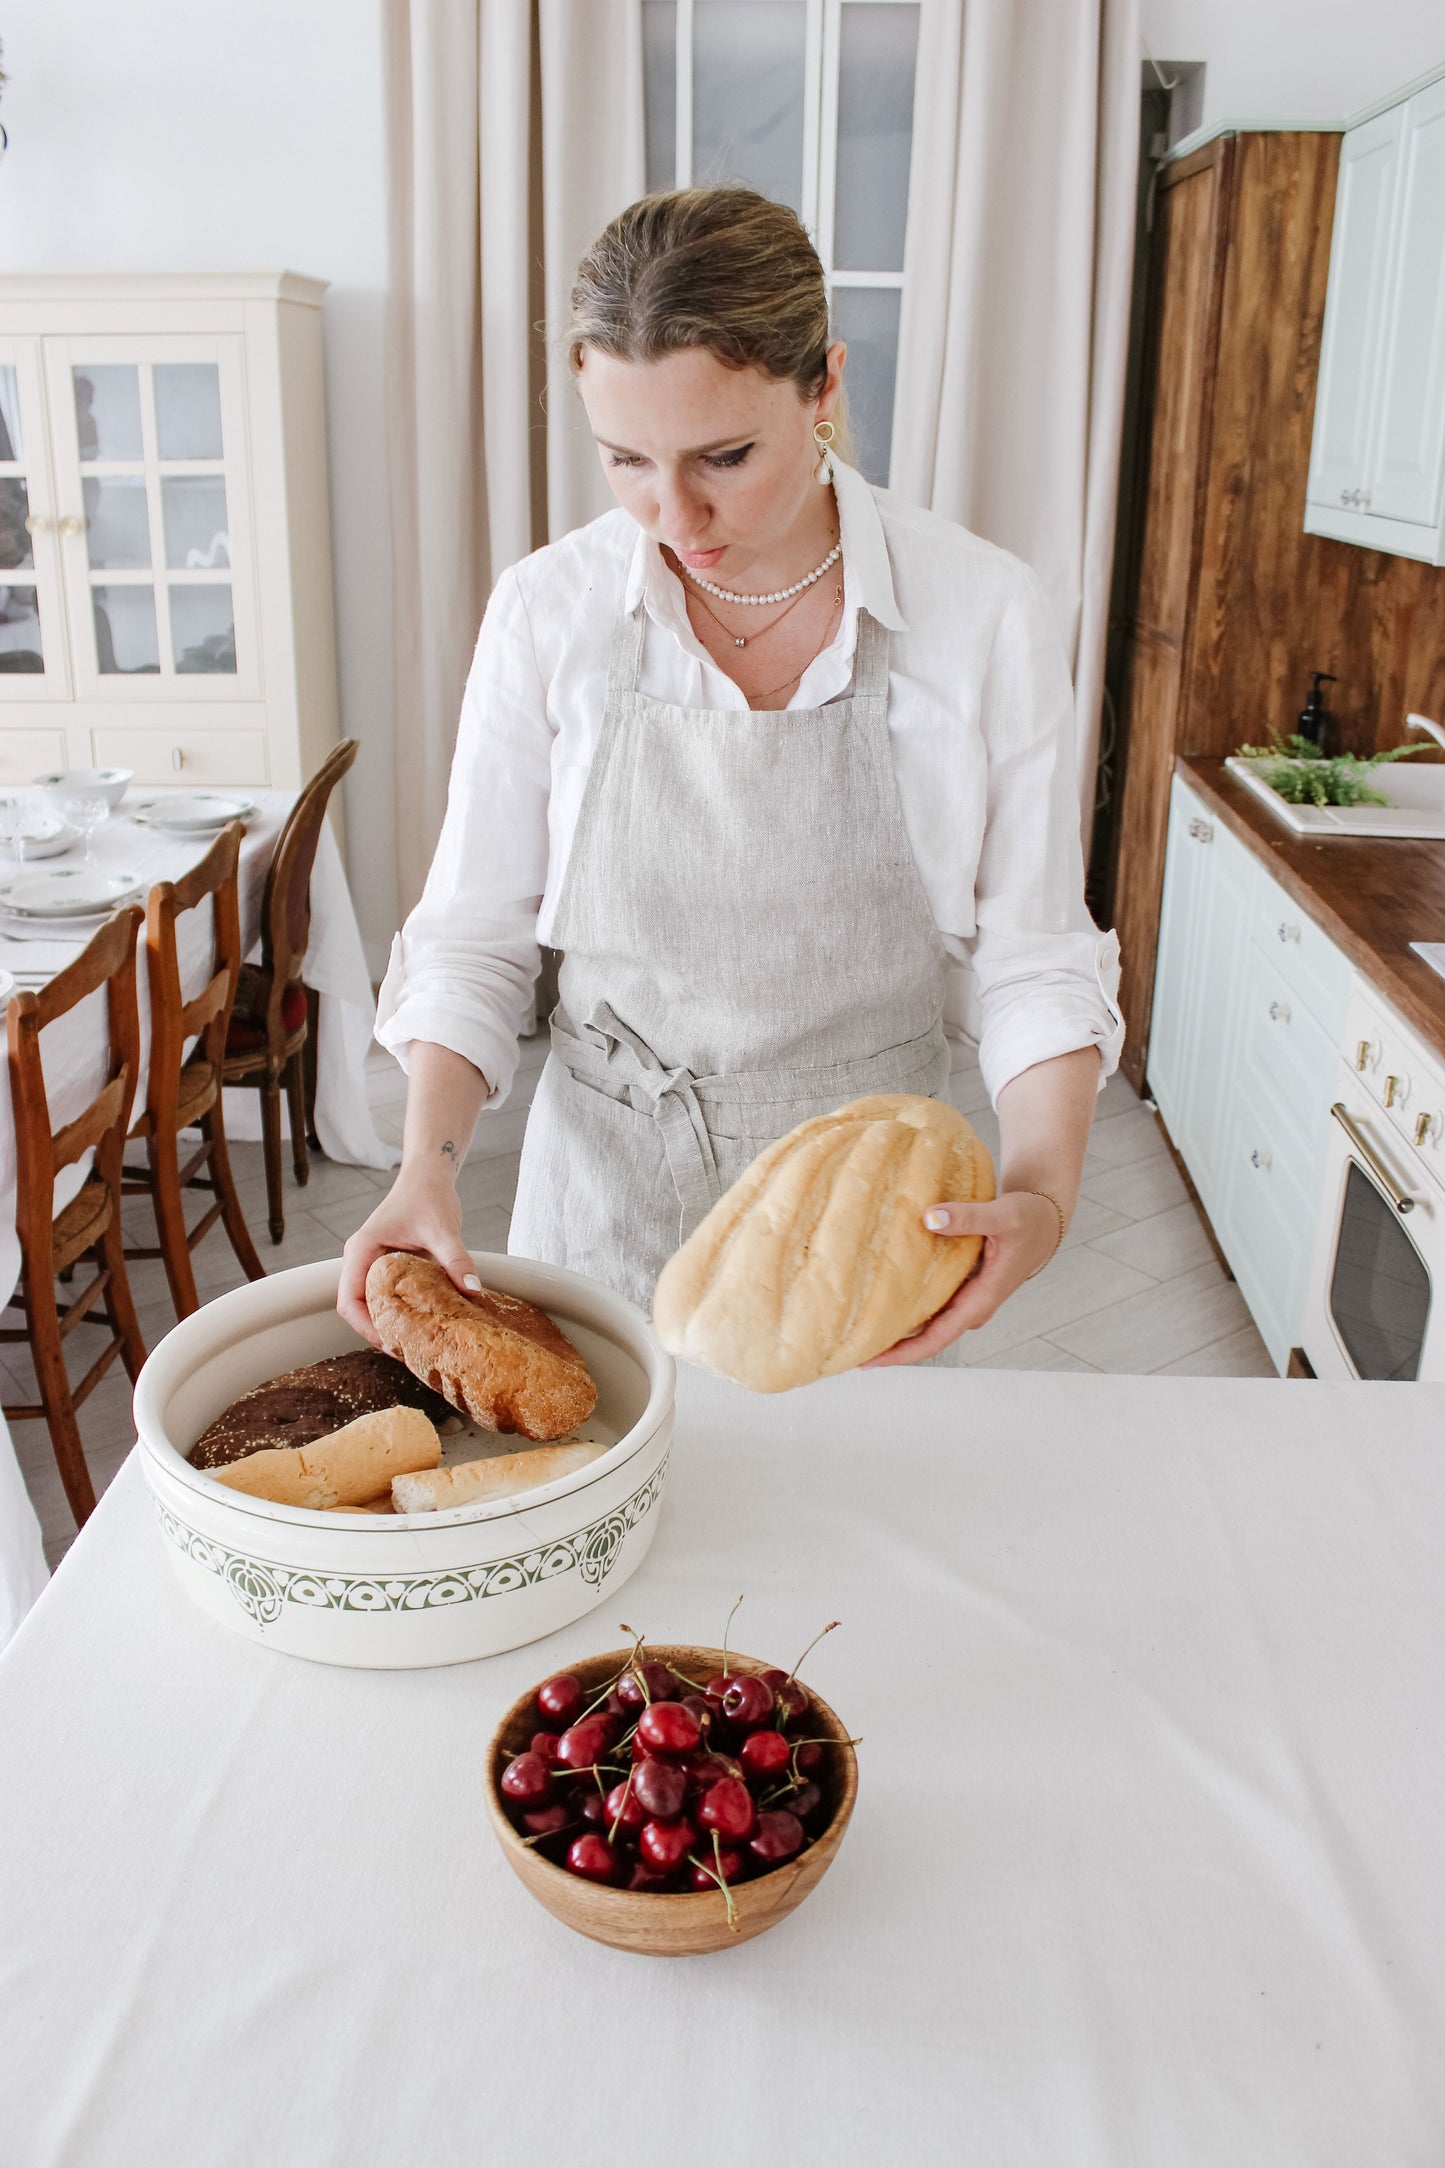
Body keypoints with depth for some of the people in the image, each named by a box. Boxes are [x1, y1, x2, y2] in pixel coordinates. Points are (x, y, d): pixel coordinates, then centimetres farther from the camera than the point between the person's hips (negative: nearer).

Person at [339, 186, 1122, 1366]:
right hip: (610, 1180, 1)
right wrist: (429, 1162, -19)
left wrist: (1043, 1191, -24)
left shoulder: (987, 613, -13)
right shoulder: (548, 612, -10)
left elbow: (1037, 956, -7)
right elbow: (474, 936, -4)